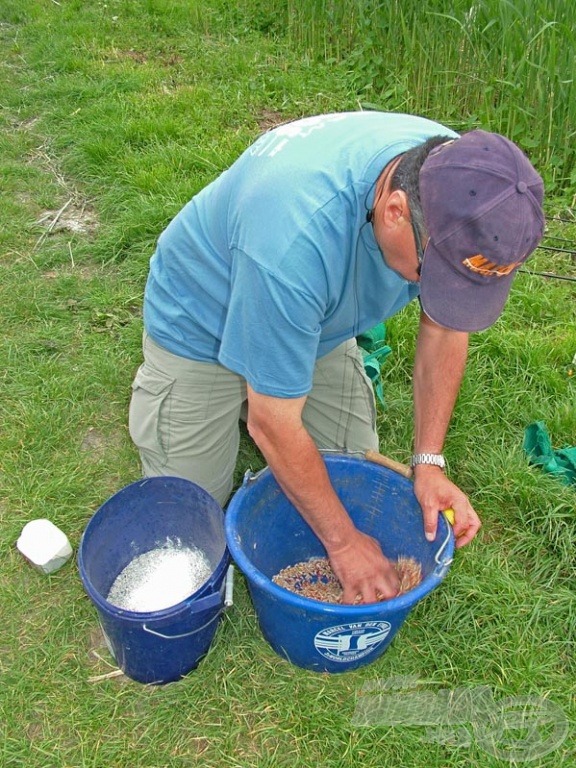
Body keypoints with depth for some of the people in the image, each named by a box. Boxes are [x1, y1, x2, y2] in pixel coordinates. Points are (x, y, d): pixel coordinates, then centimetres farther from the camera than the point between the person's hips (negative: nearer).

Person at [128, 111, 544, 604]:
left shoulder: (462, 181, -25)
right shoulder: (298, 232, -45)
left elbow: (446, 325, -9)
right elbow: (274, 425, -33)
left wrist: (429, 462, -14)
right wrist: (343, 541, -21)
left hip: (320, 327, 5)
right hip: (200, 325, -4)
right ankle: (158, 382, 26)